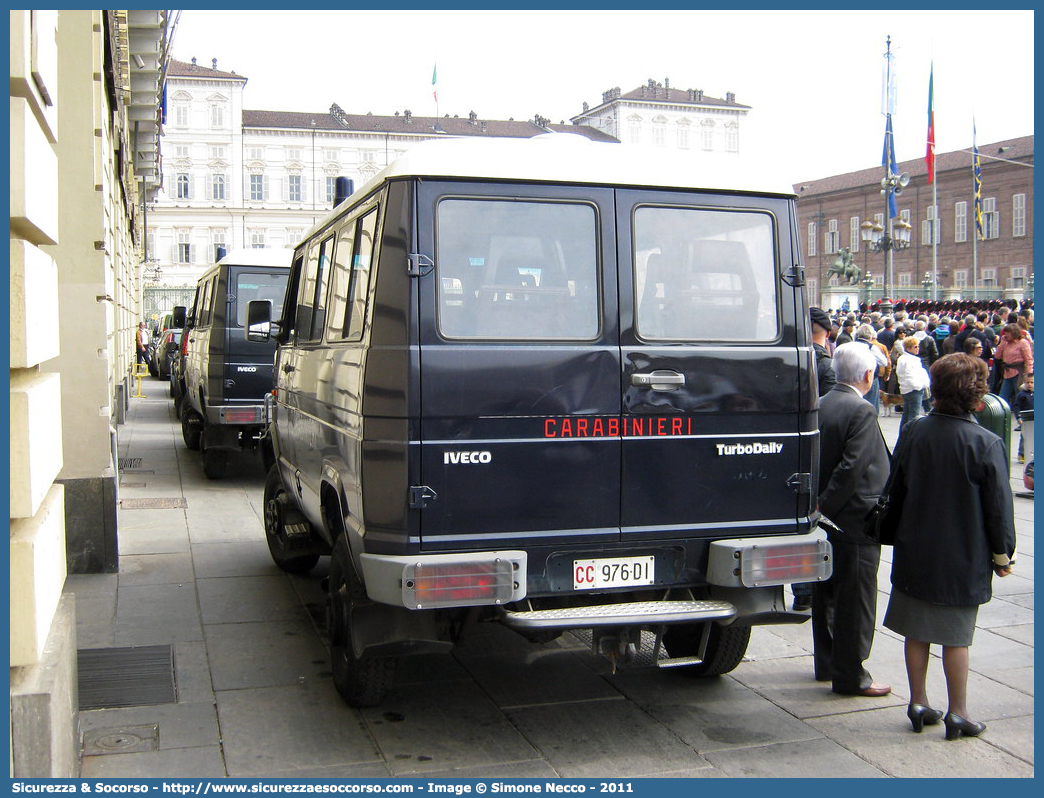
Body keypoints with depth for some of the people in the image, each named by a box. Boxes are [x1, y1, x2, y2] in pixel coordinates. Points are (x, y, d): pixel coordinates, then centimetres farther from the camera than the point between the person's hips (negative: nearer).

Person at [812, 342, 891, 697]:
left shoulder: (820, 406, 5)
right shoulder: (862, 411, -18)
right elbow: (852, 467, -24)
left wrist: (822, 506, 10)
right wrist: (826, 506, -16)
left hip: (827, 518, 8)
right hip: (856, 519, -8)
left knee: (827, 593, 17)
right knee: (856, 597, 1)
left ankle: (827, 663, 29)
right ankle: (850, 675, 9)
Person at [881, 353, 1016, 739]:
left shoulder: (914, 432, -4)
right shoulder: (987, 444, -16)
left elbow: (895, 491, 5)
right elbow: (998, 505, -9)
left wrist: (895, 534, 18)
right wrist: (1002, 552, 3)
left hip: (914, 552, 3)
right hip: (964, 557, -3)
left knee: (916, 631, 13)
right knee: (956, 636, 7)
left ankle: (918, 704, 22)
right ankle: (957, 713, 16)